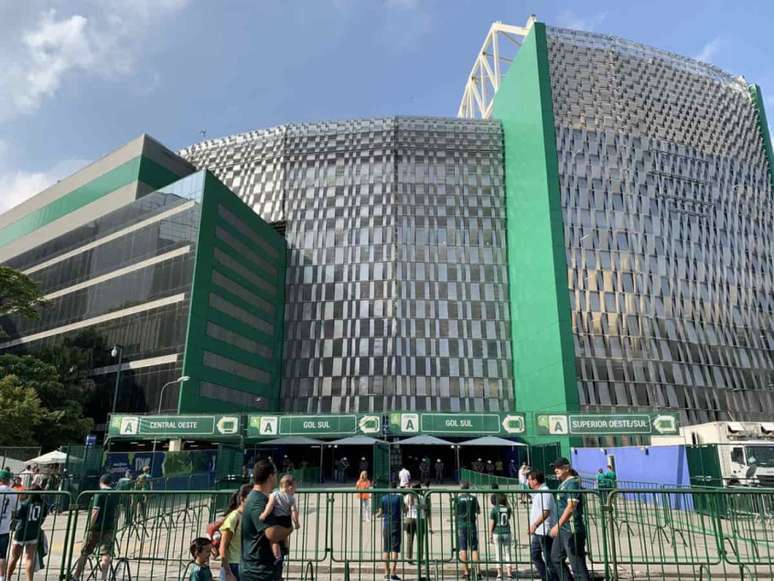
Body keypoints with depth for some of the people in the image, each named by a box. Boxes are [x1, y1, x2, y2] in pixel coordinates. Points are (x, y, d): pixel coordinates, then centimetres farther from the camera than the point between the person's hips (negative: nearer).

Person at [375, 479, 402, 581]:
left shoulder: (384, 498, 2)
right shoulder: (399, 497, -5)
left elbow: (380, 513, 5)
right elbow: (403, 510, 0)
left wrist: (377, 515, 26)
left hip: (386, 525, 3)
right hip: (396, 525, -3)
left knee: (386, 550, 10)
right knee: (395, 550, -1)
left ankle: (386, 573, 14)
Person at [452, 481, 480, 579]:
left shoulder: (457, 499, -5)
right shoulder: (473, 498, -1)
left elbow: (454, 512, -3)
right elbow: (478, 511, 7)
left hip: (461, 525, -1)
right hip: (471, 524, 1)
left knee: (463, 549, 4)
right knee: (474, 549, 7)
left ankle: (466, 571, 4)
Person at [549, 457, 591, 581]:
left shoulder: (572, 483, -15)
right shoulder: (563, 484, 14)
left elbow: (571, 507, -24)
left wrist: (558, 525, -28)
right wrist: (558, 526, 20)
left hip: (572, 530, -10)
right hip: (562, 529, 10)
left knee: (577, 564, -4)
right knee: (555, 558, 18)